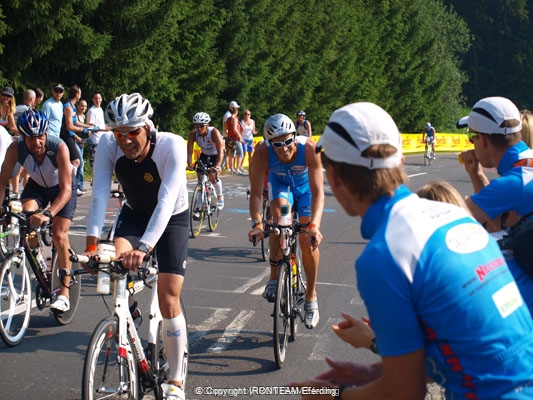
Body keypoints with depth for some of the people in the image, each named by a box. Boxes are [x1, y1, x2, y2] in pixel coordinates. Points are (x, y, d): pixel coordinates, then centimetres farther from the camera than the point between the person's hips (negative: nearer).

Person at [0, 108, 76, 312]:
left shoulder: (59, 147, -36)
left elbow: (65, 190, -39)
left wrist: (48, 215, -53)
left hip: (62, 188, -3)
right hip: (37, 185, 3)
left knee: (59, 234, -16)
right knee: (26, 212, -28)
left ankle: (64, 292, -5)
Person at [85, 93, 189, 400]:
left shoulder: (173, 145, -33)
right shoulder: (108, 145, -23)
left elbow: (166, 201, -41)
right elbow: (100, 194, -28)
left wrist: (144, 247, -53)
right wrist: (92, 243, -42)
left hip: (172, 218, -3)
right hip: (134, 214, 3)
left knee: (168, 299, -9)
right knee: (116, 260, -30)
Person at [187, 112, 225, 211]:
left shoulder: (214, 132, -34)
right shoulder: (193, 134, -24)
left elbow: (220, 152, -40)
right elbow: (189, 152, -26)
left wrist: (217, 166, -55)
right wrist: (190, 164, -44)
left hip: (217, 155, -4)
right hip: (205, 155, 4)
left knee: (212, 176, -22)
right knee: (200, 176, -9)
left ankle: (220, 196, 6)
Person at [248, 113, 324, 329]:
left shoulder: (308, 148, -39)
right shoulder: (262, 151, -35)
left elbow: (317, 192, -42)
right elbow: (256, 193, -35)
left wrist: (314, 226, -55)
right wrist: (257, 223, -52)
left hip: (304, 185, 0)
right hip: (279, 183, 1)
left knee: (307, 239, -11)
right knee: (280, 214, -32)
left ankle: (311, 298, 8)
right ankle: (275, 276, -17)